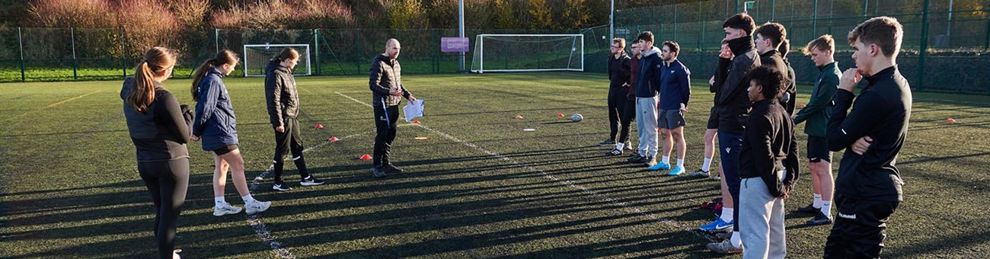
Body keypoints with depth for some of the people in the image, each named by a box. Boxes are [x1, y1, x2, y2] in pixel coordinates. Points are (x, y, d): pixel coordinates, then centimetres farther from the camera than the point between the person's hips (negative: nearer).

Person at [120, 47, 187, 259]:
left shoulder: (130, 92, -2)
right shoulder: (163, 98, -22)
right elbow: (184, 136, -14)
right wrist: (186, 115, 1)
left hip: (144, 162, 7)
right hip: (172, 162, -7)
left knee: (161, 212, 22)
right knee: (170, 215, 2)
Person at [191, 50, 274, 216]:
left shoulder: (214, 79, 14)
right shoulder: (213, 81, -18)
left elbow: (204, 106, 19)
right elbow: (205, 107, -20)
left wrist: (198, 130, 21)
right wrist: (197, 131, -11)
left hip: (218, 133, 10)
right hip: (220, 133, -10)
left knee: (222, 166, 13)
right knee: (238, 165, -5)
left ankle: (219, 205, 17)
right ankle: (250, 203, 0)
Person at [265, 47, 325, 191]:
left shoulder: (286, 72, 11)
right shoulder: (276, 75, -18)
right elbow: (274, 100, -21)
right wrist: (278, 122, -22)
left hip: (292, 117, 10)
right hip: (283, 119, -10)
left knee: (297, 147, 15)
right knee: (282, 149, 0)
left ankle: (305, 178, 25)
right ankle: (277, 183, 12)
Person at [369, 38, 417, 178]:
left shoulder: (396, 64, 16)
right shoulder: (379, 64, -12)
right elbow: (373, 85, -19)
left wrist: (408, 95, 15)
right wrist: (389, 91, -32)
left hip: (394, 104, 9)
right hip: (382, 105, -9)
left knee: (391, 134, 12)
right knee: (382, 134, -7)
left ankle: (386, 163, 22)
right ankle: (377, 166, 0)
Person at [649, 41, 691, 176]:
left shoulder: (680, 69, -13)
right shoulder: (664, 67, 13)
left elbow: (686, 89, -12)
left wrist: (683, 105, -10)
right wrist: (661, 100, 16)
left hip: (675, 108, -8)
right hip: (663, 107, 8)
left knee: (677, 135, -3)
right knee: (664, 134, 15)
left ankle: (680, 166, 3)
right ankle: (665, 162, 26)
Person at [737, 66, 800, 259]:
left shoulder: (759, 116, -18)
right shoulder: (783, 113, 10)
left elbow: (763, 156, -21)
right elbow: (792, 149, 12)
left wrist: (775, 186, -14)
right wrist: (789, 180, 11)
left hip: (758, 180, -10)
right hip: (778, 177, 10)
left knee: (754, 232, -5)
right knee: (775, 228, 21)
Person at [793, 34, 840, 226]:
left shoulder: (832, 76, -17)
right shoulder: (824, 72, 14)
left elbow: (817, 104, -20)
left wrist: (795, 120, -13)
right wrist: (799, 115, 8)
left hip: (823, 130, -10)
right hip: (816, 128, 10)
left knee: (823, 169, -6)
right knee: (813, 167, 16)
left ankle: (826, 213, -2)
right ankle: (817, 205, 28)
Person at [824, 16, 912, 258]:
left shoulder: (878, 95, -24)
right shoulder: (898, 84, 8)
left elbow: (834, 141, -18)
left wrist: (843, 91, -11)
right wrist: (853, 140, -13)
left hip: (866, 195, -10)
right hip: (876, 187, 10)